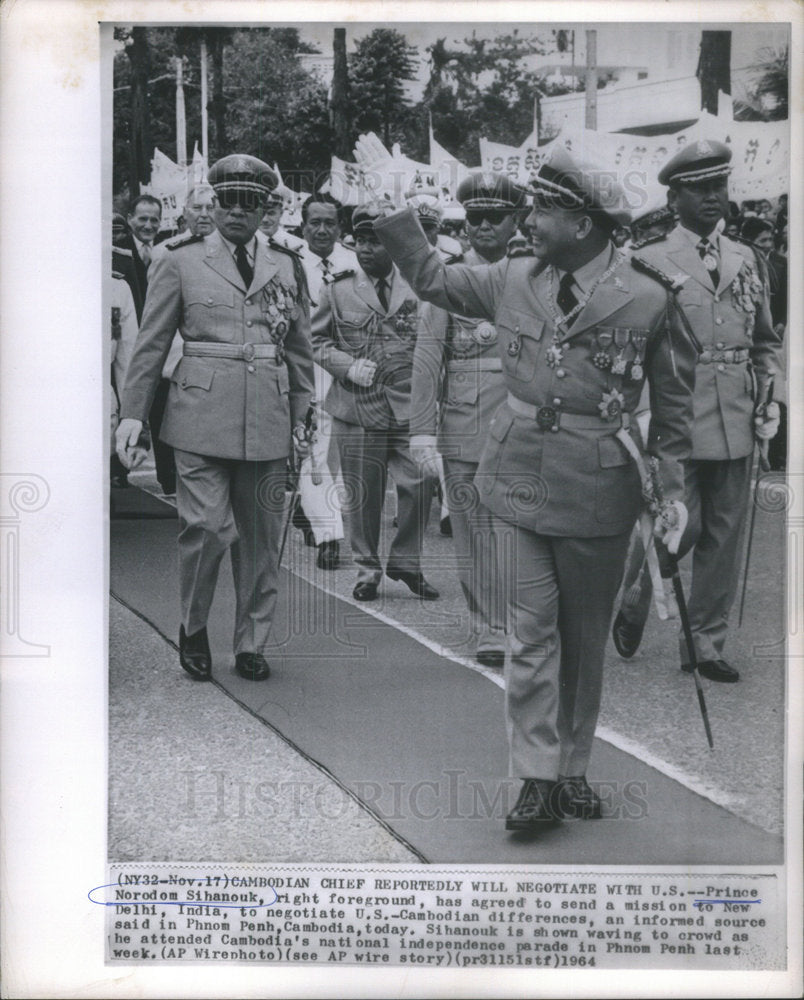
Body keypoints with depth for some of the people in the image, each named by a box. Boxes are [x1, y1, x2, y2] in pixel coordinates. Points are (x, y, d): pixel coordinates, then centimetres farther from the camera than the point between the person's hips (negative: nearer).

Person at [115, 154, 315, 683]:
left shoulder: (286, 267, 12)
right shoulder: (182, 261, 5)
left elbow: (301, 350, 17)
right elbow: (151, 343, 6)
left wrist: (302, 416, 13)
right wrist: (132, 414, 2)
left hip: (268, 418, 3)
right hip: (202, 413, -3)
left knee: (262, 535, 5)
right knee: (207, 526, -10)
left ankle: (252, 644, 19)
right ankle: (193, 630, 14)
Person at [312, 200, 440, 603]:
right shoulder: (337, 289, 4)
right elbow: (318, 340, 7)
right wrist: (347, 365, -10)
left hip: (408, 407, 1)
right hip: (358, 407, -1)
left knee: (420, 483, -5)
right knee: (362, 493, 5)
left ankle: (405, 562, 14)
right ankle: (367, 569, 21)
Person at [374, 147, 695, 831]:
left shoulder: (649, 299, -7)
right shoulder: (513, 280, 2)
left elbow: (673, 402, 1)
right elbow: (432, 278, 18)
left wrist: (674, 488, -3)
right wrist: (391, 214, 10)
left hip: (597, 493, -2)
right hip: (519, 480, 2)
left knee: (584, 639, 11)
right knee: (531, 633, 1)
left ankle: (573, 769, 27)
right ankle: (538, 778, 9)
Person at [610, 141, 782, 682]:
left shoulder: (748, 260, 13)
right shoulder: (649, 263, -2)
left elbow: (766, 340, 19)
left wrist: (770, 397, 6)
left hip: (736, 424, 5)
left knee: (724, 537, 7)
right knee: (678, 526, -5)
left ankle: (705, 642, 20)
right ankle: (632, 592, 25)